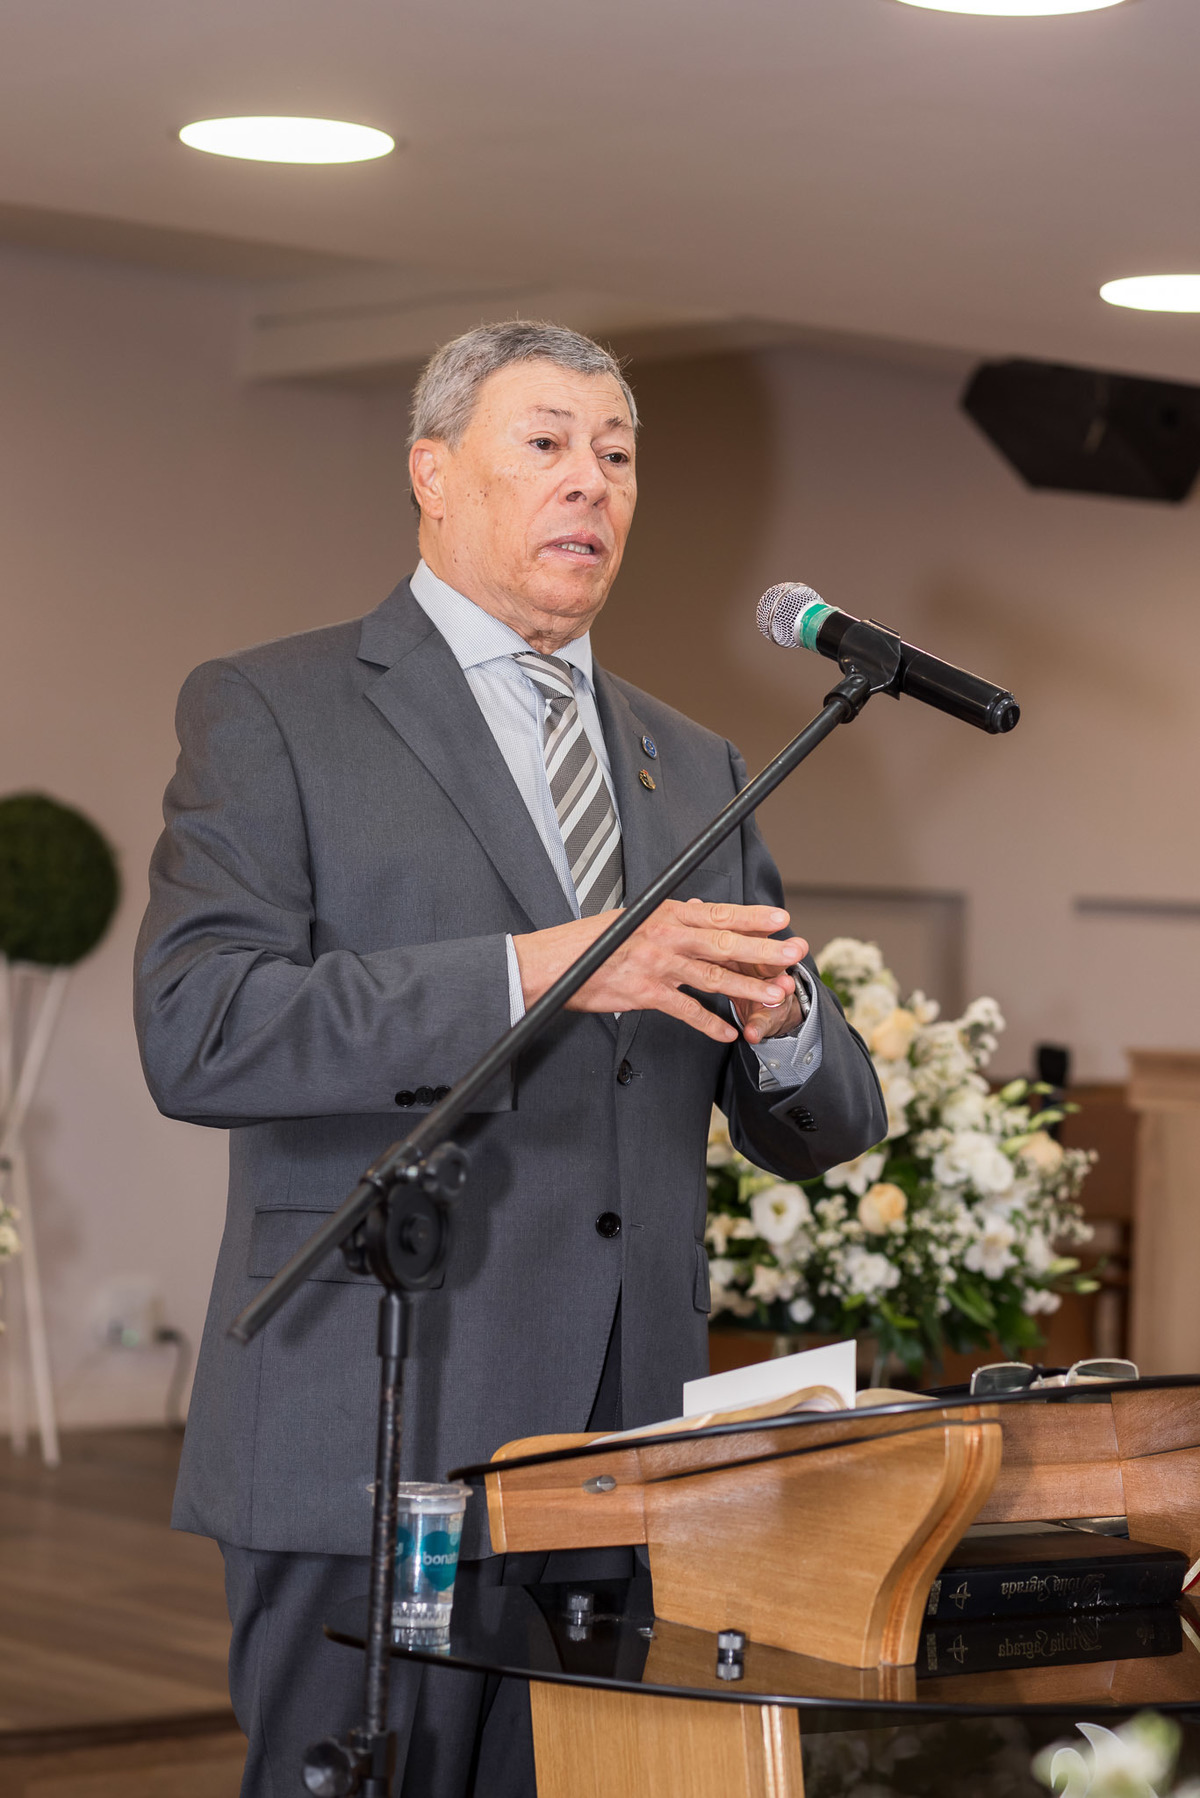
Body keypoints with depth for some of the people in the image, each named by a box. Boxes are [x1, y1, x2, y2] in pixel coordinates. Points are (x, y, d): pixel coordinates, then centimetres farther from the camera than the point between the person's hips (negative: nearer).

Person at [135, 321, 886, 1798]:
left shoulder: (693, 773, 19)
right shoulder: (270, 713, 2)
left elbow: (822, 1129, 18)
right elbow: (197, 1035, -13)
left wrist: (779, 1025, -6)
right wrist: (534, 970, -20)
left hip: (626, 1452, 5)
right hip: (373, 1445, -5)